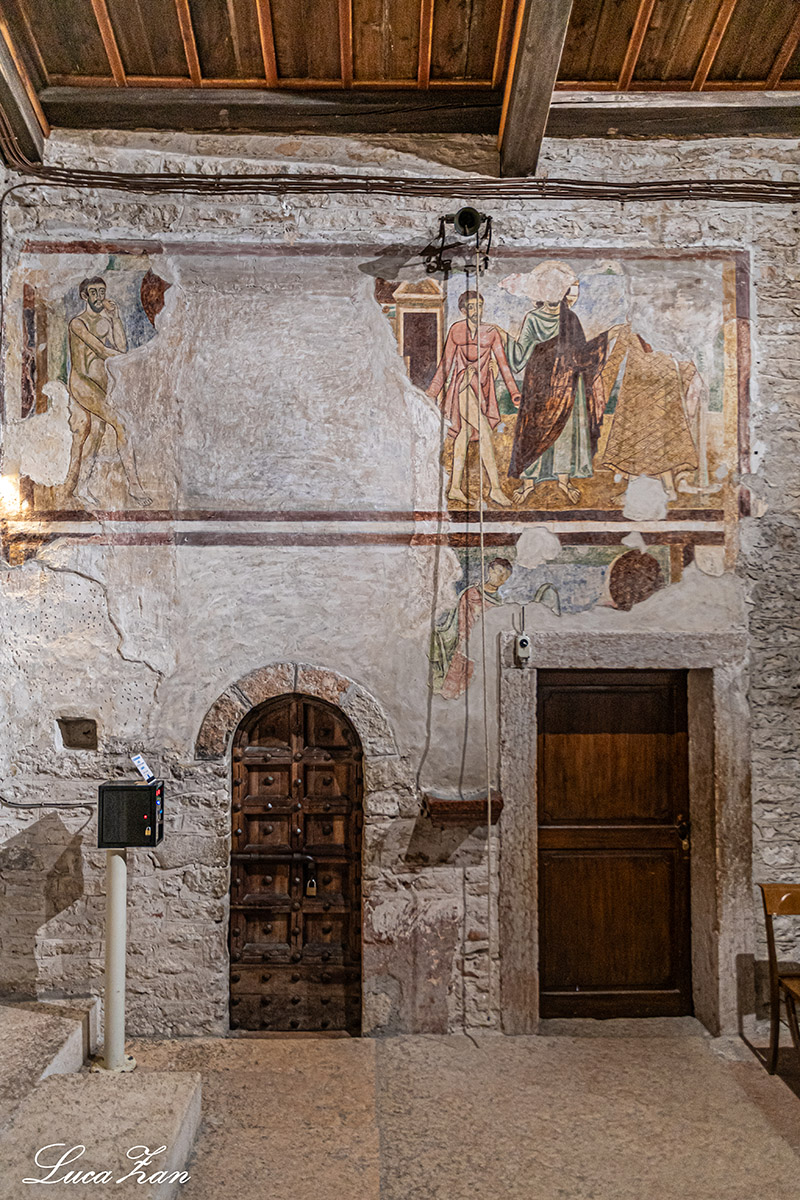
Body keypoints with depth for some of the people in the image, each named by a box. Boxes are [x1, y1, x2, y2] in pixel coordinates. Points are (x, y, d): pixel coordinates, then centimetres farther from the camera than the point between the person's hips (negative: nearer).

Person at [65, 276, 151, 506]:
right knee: (120, 422, -20)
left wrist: (116, 318, -3)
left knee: (93, 437, 8)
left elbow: (121, 348, 2)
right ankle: (133, 484, -21)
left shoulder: (106, 320, 15)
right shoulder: (78, 323, -6)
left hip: (102, 385, 7)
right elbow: (102, 351, -15)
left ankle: (72, 490, 16)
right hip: (82, 383, -7)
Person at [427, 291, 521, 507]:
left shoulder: (491, 332, 6)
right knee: (485, 435, -14)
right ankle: (495, 488, -13)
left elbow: (502, 363, 4)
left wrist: (514, 392, -4)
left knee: (464, 434, 8)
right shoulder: (456, 330, 0)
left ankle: (455, 488, 14)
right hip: (463, 386, -4)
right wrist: (433, 391, 8)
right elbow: (446, 363, 6)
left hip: (483, 387, 4)